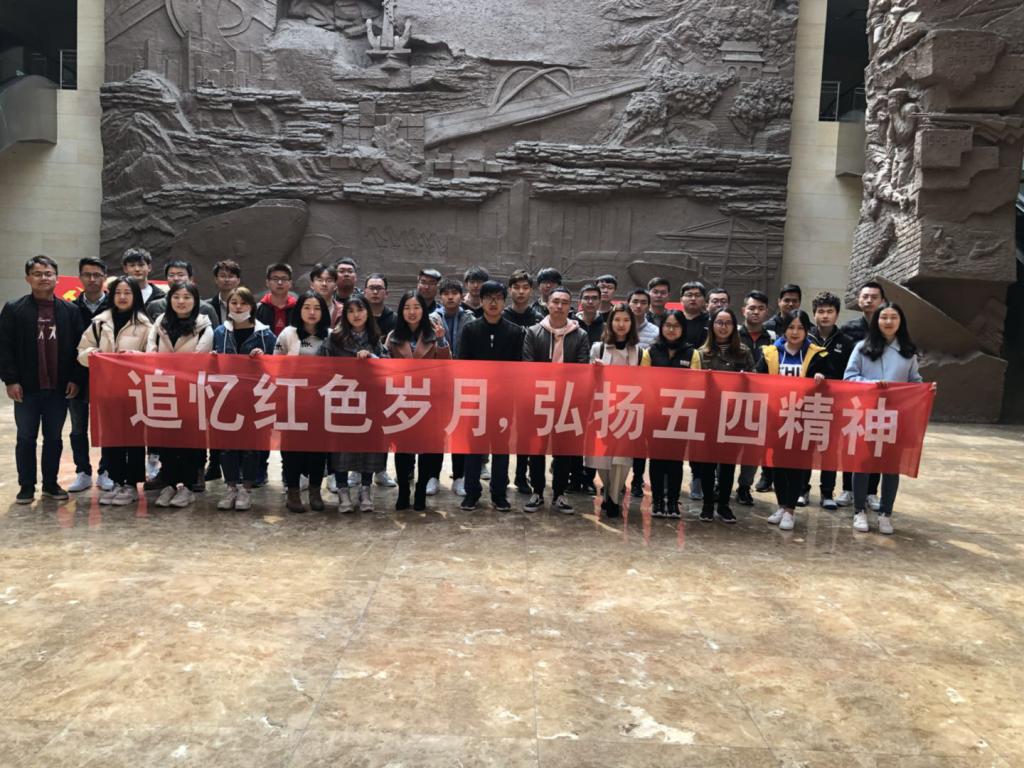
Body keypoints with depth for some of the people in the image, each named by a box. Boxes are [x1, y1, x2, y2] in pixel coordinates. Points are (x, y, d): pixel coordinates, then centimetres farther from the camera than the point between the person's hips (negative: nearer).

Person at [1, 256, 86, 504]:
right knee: (26, 438, 6)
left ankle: (51, 484, 21)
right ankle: (26, 486, 17)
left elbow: (79, 347, 4)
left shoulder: (70, 310, 4)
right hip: (26, 387, -1)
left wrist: (76, 379, -4)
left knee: (54, 438, 10)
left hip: (59, 387, 1)